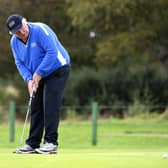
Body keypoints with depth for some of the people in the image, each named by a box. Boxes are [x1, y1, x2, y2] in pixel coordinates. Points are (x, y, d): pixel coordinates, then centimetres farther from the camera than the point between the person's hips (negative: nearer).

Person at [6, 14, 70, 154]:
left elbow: (52, 52, -28)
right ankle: (32, 144, 11)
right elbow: (20, 63, 4)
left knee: (50, 105, -15)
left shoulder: (40, 30, -24)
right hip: (39, 76, 7)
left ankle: (51, 142, -15)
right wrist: (29, 79, -14)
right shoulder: (14, 42, -2)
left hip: (57, 70, -7)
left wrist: (38, 73, -23)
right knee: (36, 107, 6)